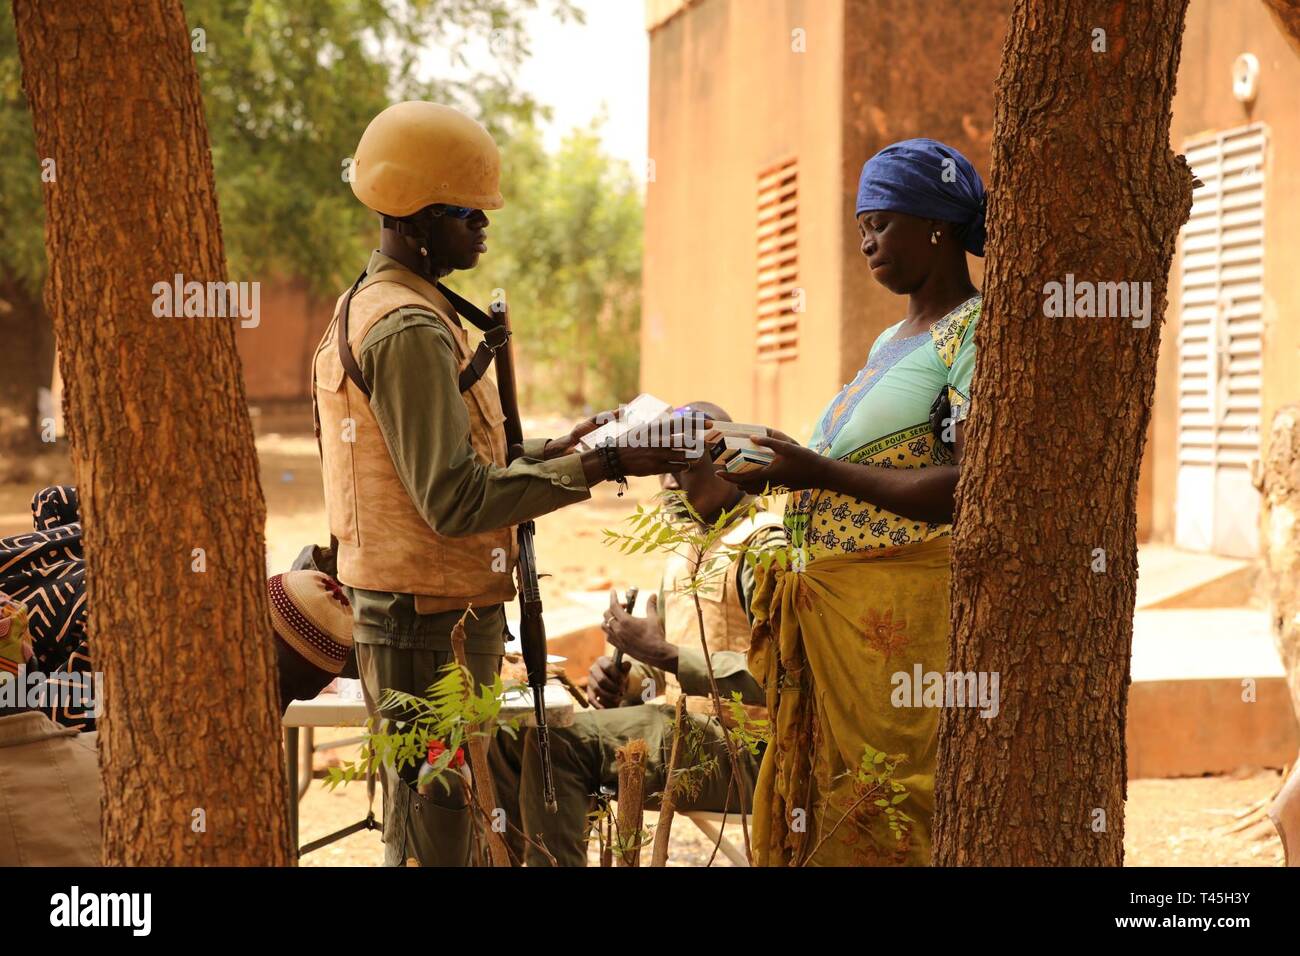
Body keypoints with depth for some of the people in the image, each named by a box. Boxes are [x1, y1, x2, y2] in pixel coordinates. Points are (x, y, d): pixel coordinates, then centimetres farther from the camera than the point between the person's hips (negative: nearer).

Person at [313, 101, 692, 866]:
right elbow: (456, 500, -24)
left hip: (406, 613, 10)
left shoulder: (369, 308, 16)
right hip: (433, 625, -10)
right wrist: (600, 467, -23)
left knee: (421, 823, 16)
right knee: (433, 832, -5)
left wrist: (555, 449, 10)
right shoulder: (408, 329, -17)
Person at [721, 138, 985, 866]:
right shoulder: (892, 343, 21)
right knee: (821, 809, 8)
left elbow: (972, 487, -19)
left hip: (906, 616, -9)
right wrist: (772, 470, 7)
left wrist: (816, 470, -20)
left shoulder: (974, 330, -7)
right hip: (837, 613, 9)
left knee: (884, 827, -8)